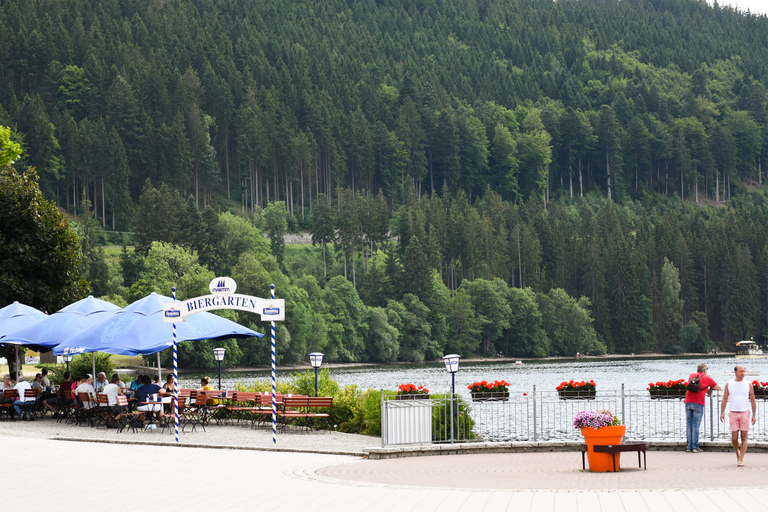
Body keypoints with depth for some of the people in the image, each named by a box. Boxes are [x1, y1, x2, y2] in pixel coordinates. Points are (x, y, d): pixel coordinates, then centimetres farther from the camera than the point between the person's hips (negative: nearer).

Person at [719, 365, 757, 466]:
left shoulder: (748, 384, 4)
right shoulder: (729, 384, 5)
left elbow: (752, 400, 6)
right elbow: (725, 399, 7)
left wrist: (754, 415, 0)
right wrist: (722, 412, -2)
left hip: (744, 413, 0)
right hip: (733, 413, 0)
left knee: (744, 437, -4)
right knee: (734, 438, -2)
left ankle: (741, 459, -1)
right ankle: (737, 453, 25)